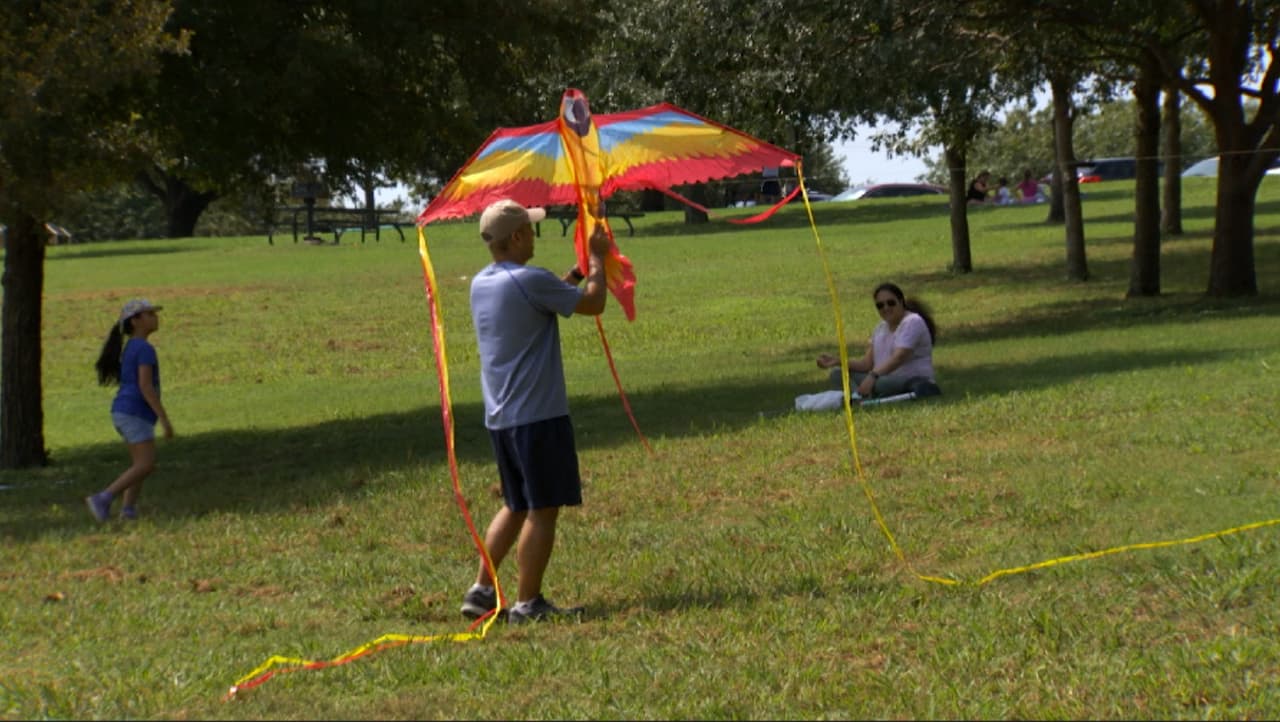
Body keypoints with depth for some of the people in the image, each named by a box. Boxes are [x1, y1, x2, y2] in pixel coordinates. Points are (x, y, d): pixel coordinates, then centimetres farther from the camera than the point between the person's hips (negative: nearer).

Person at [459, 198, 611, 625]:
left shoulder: (481, 284, 11)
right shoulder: (528, 281, -16)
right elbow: (593, 304, -8)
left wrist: (579, 268, 22)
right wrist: (597, 261, 7)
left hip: (499, 417, 9)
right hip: (538, 415, -9)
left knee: (516, 506, 19)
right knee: (543, 509, -1)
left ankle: (481, 591, 17)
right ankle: (527, 603, 2)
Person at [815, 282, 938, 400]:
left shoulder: (912, 322, -9)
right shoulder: (881, 328, 17)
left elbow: (899, 358, -25)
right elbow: (867, 363, 11)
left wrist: (873, 376, -39)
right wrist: (837, 361, -3)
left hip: (913, 382, -8)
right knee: (837, 374, -10)